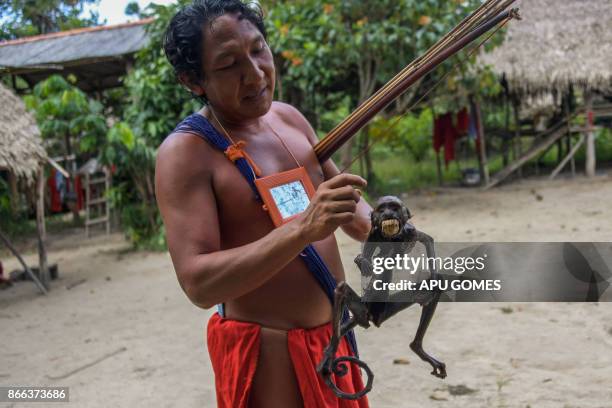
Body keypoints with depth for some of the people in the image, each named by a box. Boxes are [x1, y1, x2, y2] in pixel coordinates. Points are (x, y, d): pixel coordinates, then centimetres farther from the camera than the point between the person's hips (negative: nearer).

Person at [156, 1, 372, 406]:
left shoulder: (289, 117, 2)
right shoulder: (184, 152, -18)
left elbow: (346, 199, 13)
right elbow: (198, 283, -26)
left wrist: (376, 228, -9)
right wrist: (302, 229, -36)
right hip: (266, 350, -7)